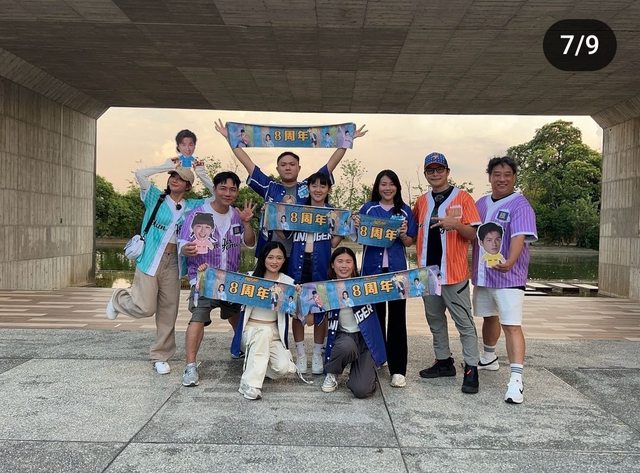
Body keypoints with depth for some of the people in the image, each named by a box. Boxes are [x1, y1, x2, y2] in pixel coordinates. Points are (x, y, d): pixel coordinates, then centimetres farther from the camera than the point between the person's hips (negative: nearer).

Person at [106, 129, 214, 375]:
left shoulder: (193, 206, 6)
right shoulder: (156, 198, -1)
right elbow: (140, 174, -13)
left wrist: (202, 174, -1)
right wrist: (168, 165, -8)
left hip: (173, 262, 3)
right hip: (150, 260, -3)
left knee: (168, 312, 5)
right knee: (145, 308, -7)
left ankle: (160, 356, 19)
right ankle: (119, 298, 27)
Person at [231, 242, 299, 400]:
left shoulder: (288, 282, 1)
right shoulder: (250, 277, 0)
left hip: (274, 333, 2)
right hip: (250, 329, -1)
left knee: (283, 368, -23)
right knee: (264, 331, -36)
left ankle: (253, 365, 9)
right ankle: (250, 383, -29)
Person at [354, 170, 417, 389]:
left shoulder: (405, 211, 6)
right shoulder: (368, 209, 6)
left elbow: (409, 243, 7)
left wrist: (403, 235, -13)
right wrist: (357, 226, -11)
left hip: (397, 270, 0)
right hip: (372, 268, 1)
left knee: (397, 318, -2)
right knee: (375, 316, 9)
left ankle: (398, 369, 1)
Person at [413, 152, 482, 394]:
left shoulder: (462, 198, -4)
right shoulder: (422, 201, 10)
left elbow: (473, 233, -8)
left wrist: (456, 225, -25)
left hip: (454, 272, -5)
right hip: (427, 271, 6)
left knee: (464, 322, 0)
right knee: (435, 319, 14)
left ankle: (471, 369, 6)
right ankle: (444, 362, 27)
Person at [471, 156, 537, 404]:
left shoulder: (520, 205, -11)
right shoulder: (481, 203, 11)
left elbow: (520, 237, -26)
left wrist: (510, 261, -43)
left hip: (508, 276, -7)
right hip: (482, 274, 7)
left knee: (511, 325, -13)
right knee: (489, 317, 23)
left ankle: (516, 379, -15)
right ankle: (489, 358, 44)